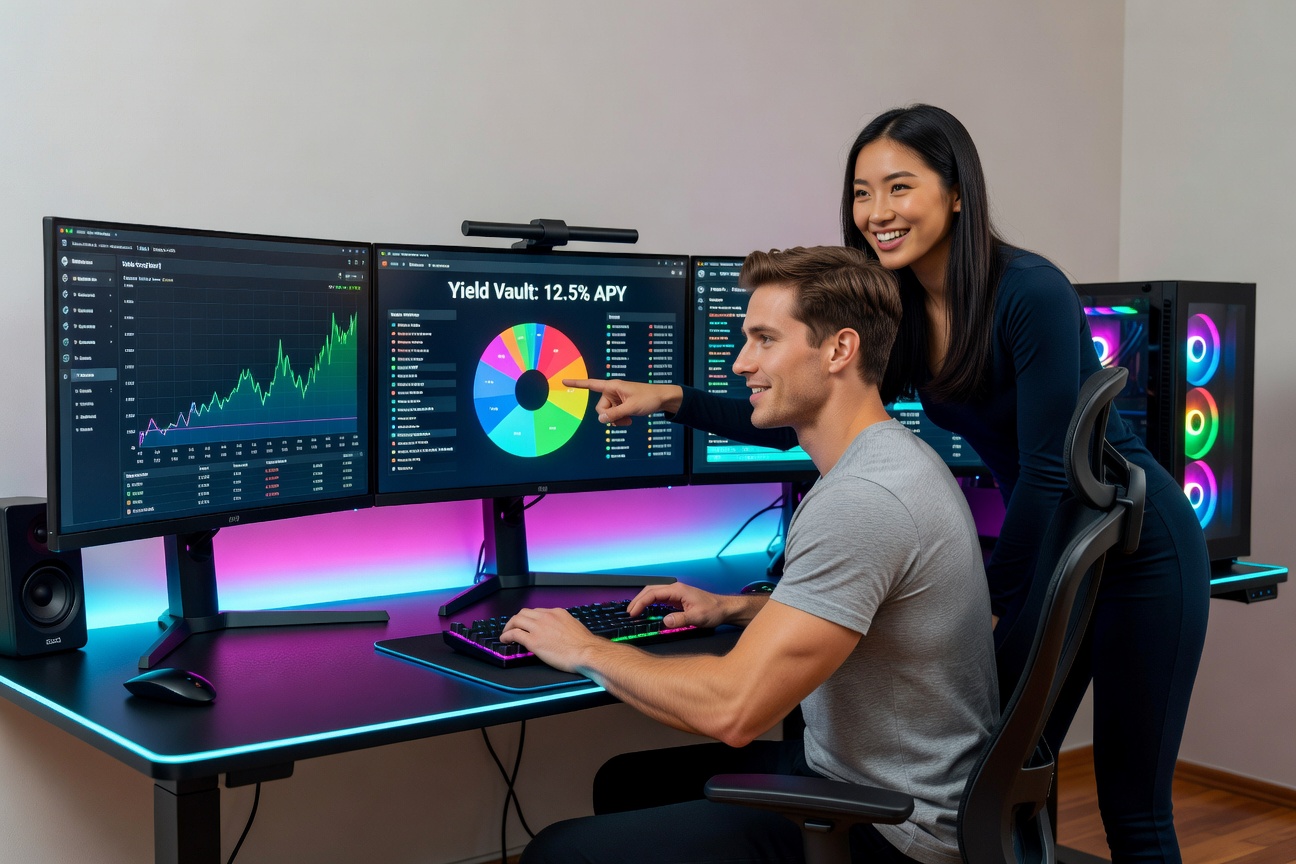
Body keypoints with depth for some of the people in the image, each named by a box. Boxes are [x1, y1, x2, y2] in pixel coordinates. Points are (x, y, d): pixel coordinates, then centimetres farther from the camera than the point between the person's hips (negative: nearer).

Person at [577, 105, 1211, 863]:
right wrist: (672, 400, -8)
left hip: (1141, 549, -7)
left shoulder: (1030, 293, -24)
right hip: (1049, 547, 7)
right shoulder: (901, 316, -2)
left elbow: (1047, 471, -22)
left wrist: (987, 602, -15)